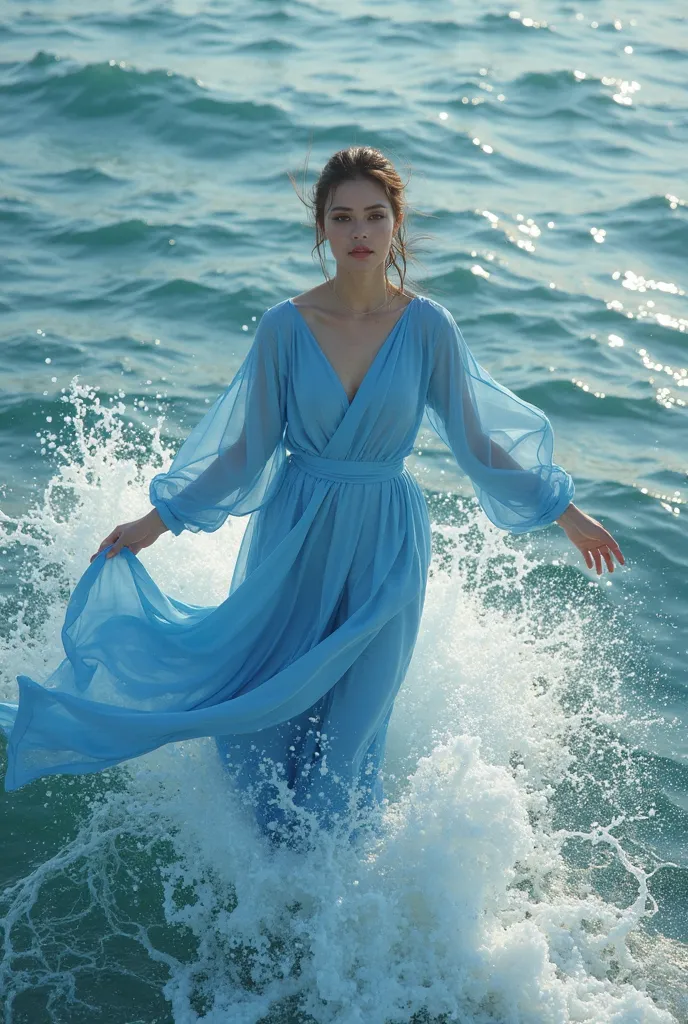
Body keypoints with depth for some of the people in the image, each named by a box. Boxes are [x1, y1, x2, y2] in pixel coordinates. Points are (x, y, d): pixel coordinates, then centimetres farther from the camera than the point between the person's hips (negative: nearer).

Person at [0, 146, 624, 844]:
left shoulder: (428, 327, -9)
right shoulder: (285, 326, -9)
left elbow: (474, 441, 1)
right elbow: (250, 448, 0)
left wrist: (566, 515, 5)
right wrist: (157, 521, 2)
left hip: (386, 549, -1)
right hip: (294, 538, 1)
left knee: (347, 733, 8)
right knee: (259, 717, 9)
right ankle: (272, 862, 41)